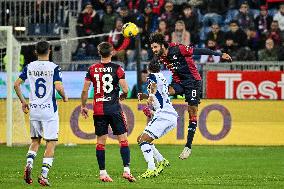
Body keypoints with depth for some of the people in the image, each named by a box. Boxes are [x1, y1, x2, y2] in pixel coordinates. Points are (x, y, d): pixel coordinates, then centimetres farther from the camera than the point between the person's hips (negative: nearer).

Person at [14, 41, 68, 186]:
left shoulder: (29, 67, 4)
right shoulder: (54, 68, -8)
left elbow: (16, 84, 2)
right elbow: (59, 87, -18)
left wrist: (23, 101, 14)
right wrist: (64, 97, 3)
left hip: (33, 109, 4)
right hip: (49, 110, -4)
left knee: (35, 140, 19)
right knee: (51, 142, 2)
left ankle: (29, 164, -6)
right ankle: (44, 175, -7)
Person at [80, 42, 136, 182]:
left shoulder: (92, 69, 3)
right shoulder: (117, 69, -5)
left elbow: (85, 90, 3)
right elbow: (125, 89, -10)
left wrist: (83, 106, 15)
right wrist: (123, 96, 13)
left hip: (98, 110, 3)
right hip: (114, 108, -3)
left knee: (100, 141, 7)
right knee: (123, 139, 2)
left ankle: (102, 173, 5)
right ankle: (126, 170, -6)